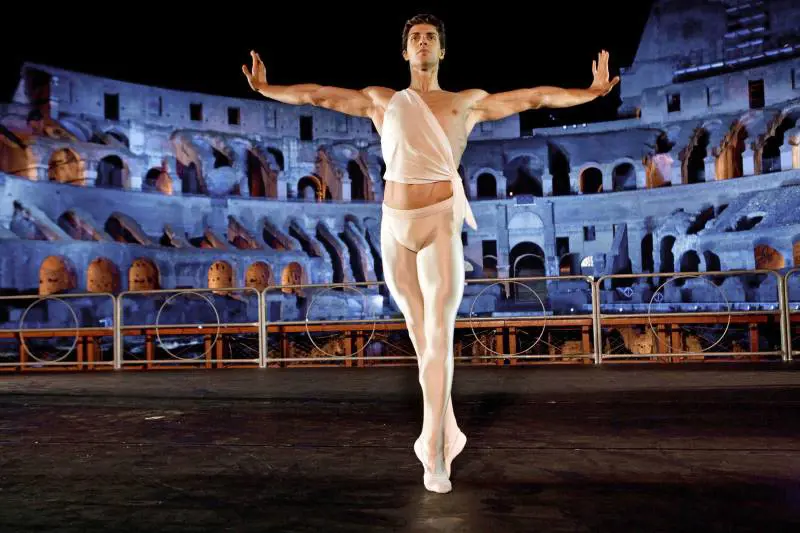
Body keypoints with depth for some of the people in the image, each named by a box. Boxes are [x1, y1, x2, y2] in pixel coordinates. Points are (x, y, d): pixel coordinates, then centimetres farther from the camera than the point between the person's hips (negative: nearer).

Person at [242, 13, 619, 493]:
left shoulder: (469, 102, 12)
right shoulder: (381, 100, 16)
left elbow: (535, 97, 10)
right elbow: (317, 94, 19)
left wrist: (590, 92, 3)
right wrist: (265, 88, 19)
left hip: (442, 225, -2)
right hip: (395, 226, 2)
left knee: (439, 337, -10)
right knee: (421, 336, 9)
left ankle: (435, 454, -3)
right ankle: (446, 432, 24)